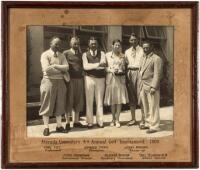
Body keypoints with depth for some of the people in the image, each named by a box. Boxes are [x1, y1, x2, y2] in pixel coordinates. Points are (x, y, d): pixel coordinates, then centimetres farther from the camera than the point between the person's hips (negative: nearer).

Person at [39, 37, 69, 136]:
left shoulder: (61, 56, 13)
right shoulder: (45, 55, -3)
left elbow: (66, 67, -2)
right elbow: (47, 69, -17)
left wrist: (55, 66, -13)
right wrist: (61, 69, -8)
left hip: (60, 81, 5)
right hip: (49, 81, -5)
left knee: (59, 104, 8)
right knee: (47, 105, -1)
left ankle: (59, 126, 17)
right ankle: (46, 127, 5)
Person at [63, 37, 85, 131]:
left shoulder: (80, 54, 16)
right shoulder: (66, 53, 0)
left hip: (79, 79, 5)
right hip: (70, 79, -5)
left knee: (78, 101, 7)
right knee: (69, 101, -1)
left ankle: (76, 121, 16)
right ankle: (67, 122, 4)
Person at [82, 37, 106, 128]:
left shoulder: (102, 53, 5)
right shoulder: (85, 54, 3)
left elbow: (103, 65, -12)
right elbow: (85, 66, -13)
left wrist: (90, 66, -18)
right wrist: (97, 64, -22)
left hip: (100, 79, 1)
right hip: (89, 78, -1)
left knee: (100, 101, 6)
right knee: (89, 101, 3)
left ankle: (100, 121, 12)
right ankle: (90, 122, 9)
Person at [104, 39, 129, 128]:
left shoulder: (122, 56, 10)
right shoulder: (107, 55, 5)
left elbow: (124, 67, 13)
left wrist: (121, 71, -7)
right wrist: (111, 70, -13)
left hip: (120, 79, 1)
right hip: (111, 78, -1)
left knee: (120, 99, -3)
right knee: (112, 100, 2)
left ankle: (117, 119, 3)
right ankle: (113, 119, 14)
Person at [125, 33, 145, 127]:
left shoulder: (142, 50, 3)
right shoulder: (127, 51, 16)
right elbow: (126, 64, 16)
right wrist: (127, 75, 6)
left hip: (140, 72, -4)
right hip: (130, 73, 4)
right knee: (131, 96, 7)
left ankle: (143, 120, -3)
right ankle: (133, 119, 16)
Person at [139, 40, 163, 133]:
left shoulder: (156, 59, -8)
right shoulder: (144, 58, 17)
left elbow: (157, 74, -14)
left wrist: (153, 87, -19)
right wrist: (141, 85, 11)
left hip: (151, 87, -8)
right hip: (143, 86, 8)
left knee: (153, 107, -4)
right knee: (146, 107, 14)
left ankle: (154, 126, 1)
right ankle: (148, 123, 25)